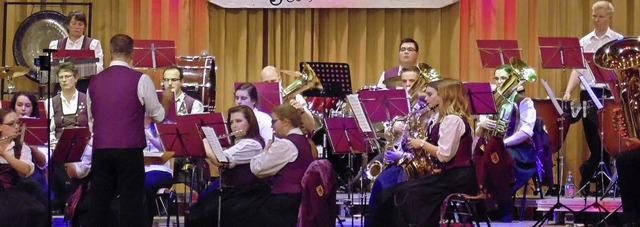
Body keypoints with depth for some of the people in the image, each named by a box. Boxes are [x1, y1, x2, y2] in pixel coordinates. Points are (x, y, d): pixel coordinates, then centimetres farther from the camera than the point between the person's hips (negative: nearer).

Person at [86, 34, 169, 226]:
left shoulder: (95, 81, 7)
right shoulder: (140, 80, -5)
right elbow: (158, 116, 4)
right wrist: (166, 100, 24)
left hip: (100, 150, 4)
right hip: (130, 149, -4)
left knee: (99, 203, 6)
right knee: (130, 203, 0)